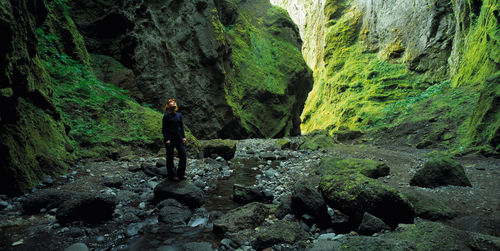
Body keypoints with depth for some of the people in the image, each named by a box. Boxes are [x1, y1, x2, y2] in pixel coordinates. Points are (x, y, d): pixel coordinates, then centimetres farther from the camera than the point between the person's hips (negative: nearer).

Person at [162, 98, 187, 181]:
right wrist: (167, 139, -14)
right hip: (170, 138, -5)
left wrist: (183, 137, 6)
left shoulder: (179, 115, 11)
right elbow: (164, 128, -6)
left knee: (183, 154, -1)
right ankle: (172, 175, 15)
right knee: (170, 157, 4)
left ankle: (180, 174, 11)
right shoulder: (166, 116, -4)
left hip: (179, 137, 5)